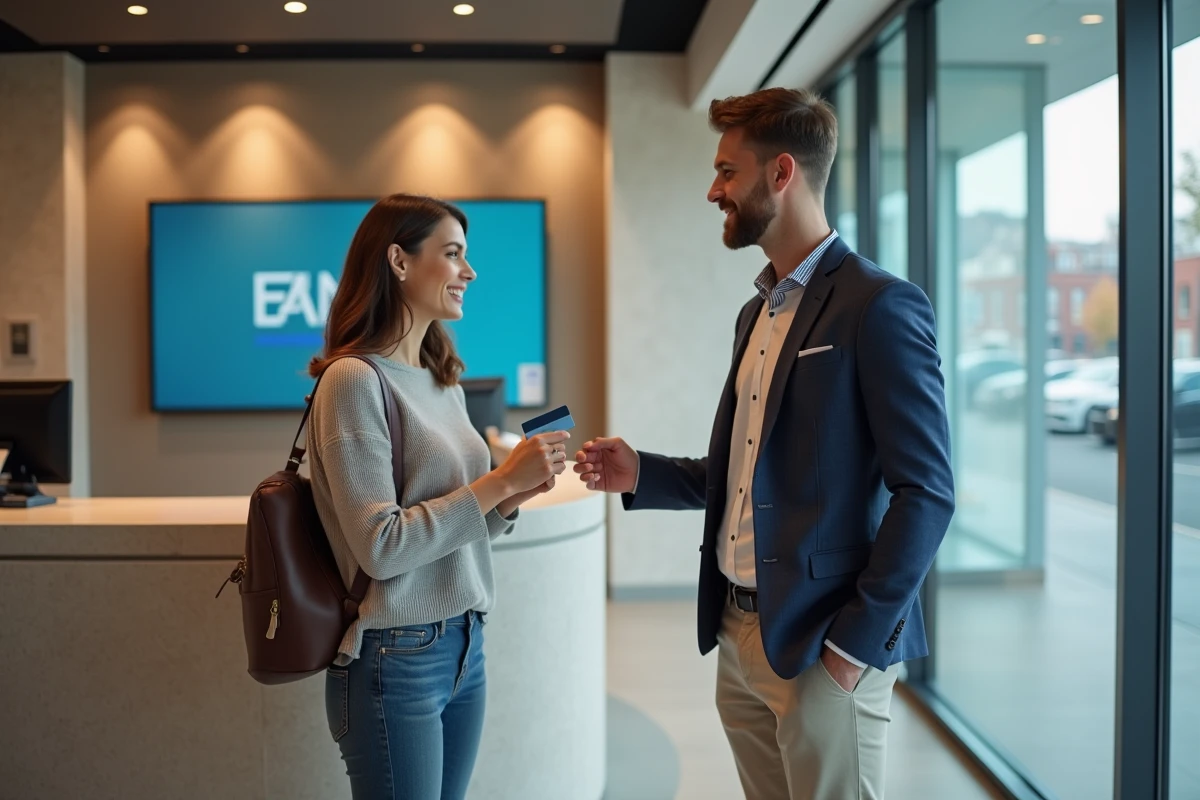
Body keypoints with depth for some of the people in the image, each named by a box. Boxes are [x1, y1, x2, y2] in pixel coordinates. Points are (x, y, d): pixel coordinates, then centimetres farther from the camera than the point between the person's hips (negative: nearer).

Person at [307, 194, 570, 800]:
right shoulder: (354, 379, -14)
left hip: (465, 647, 8)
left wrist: (515, 493, -3)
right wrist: (499, 481, -17)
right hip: (396, 658, -7)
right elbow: (381, 546, -20)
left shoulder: (445, 383, 10)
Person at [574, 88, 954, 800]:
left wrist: (857, 641, -16)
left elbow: (927, 493, -16)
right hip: (740, 636, 8)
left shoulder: (880, 306, -13)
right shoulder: (759, 310, 13)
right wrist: (642, 475, 4)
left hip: (823, 650, -8)